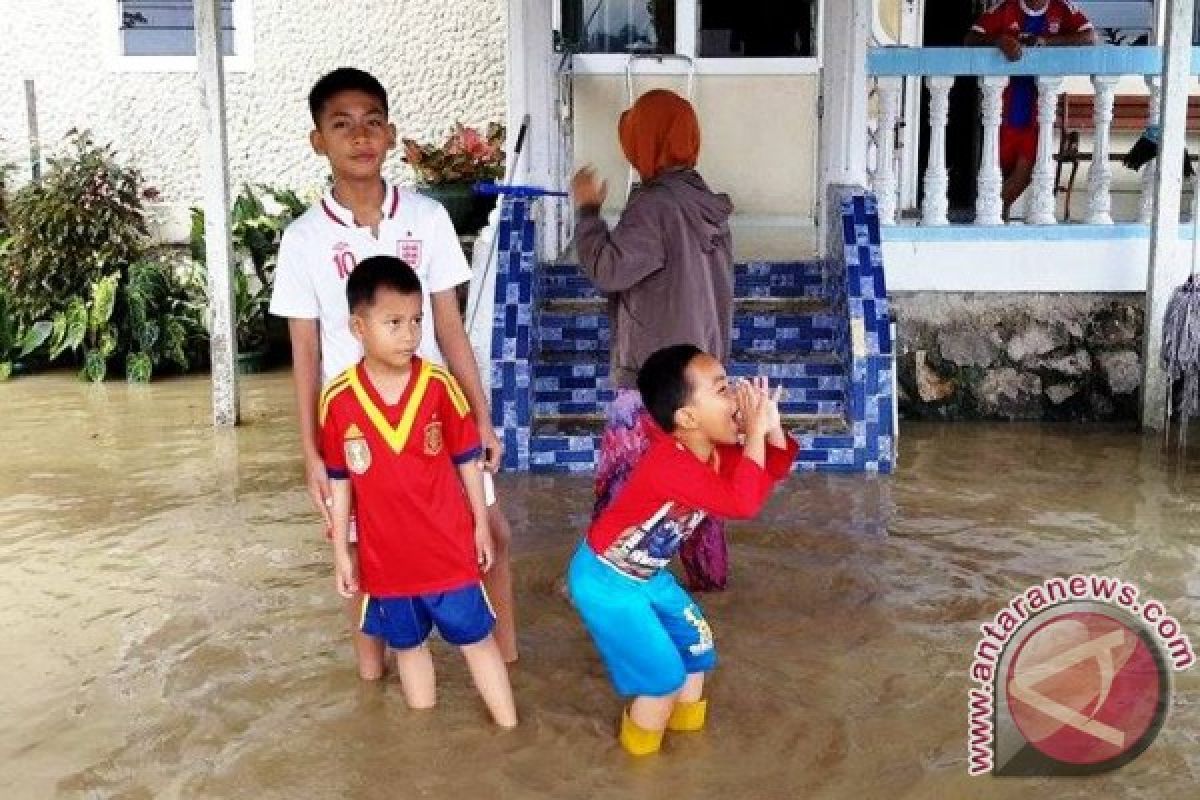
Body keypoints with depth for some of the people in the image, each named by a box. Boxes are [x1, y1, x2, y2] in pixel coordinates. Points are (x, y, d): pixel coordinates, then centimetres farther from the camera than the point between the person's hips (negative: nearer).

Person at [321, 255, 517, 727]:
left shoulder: (439, 385, -13)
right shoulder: (338, 400, -11)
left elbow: (467, 460, -1)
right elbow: (340, 481, -1)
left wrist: (481, 525, 3)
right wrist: (341, 551, 3)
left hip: (448, 546, -1)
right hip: (385, 555, 1)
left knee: (476, 638, 11)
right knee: (407, 644, 19)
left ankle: (511, 731, 24)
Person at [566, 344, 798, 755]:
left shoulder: (716, 450, -6)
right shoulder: (670, 463, -36)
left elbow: (773, 472, 4)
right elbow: (743, 502, -44)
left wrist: (771, 425, -15)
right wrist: (754, 432, -36)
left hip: (646, 574, 9)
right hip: (605, 580, -9)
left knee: (696, 643, 19)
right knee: (664, 675, -5)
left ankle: (687, 735, 42)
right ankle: (642, 757, 22)